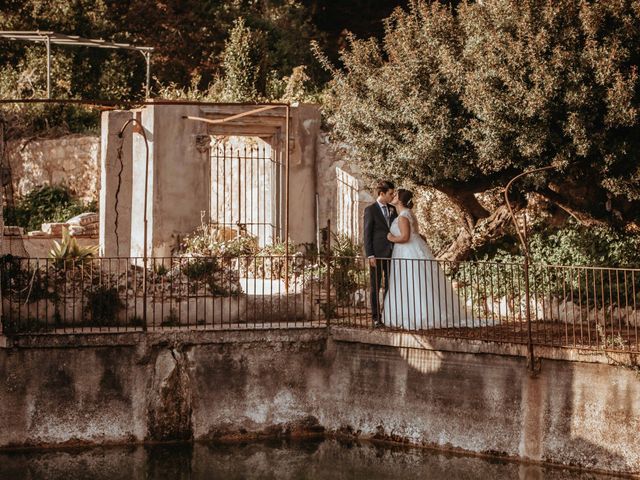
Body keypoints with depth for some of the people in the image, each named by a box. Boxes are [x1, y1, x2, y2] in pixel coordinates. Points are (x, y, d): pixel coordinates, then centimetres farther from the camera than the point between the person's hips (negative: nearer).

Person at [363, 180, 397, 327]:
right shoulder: (370, 210, -5)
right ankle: (376, 317, 4)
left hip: (391, 253, 5)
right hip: (377, 254, -5)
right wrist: (370, 255, -13)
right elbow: (367, 234, -7)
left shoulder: (392, 209, 12)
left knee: (390, 286, 6)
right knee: (375, 287, 1)